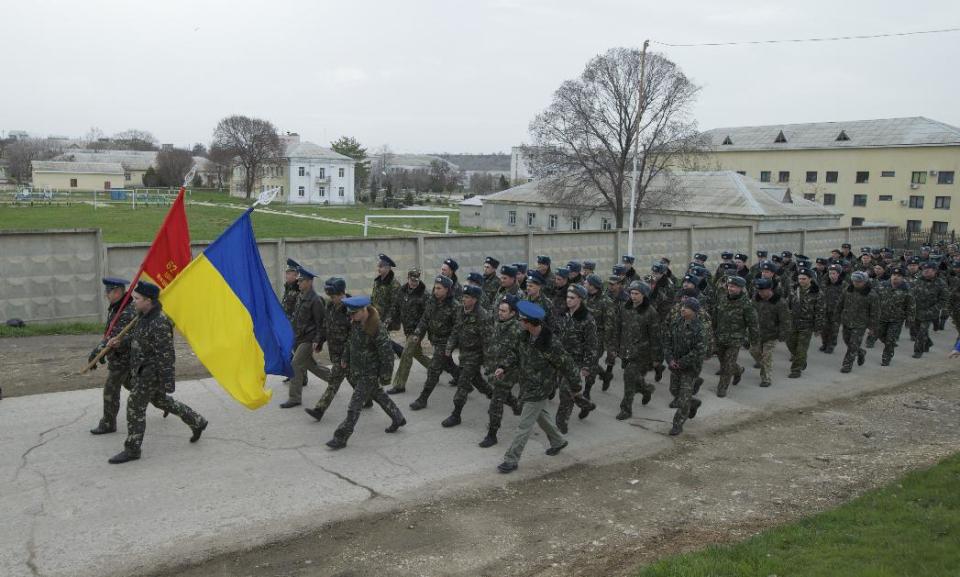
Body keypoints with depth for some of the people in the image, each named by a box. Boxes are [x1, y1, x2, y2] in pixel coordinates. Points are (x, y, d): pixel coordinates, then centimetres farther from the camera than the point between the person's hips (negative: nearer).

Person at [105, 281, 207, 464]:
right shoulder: (144, 315, 3)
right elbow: (136, 335, 22)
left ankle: (132, 450, 11)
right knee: (160, 400, 22)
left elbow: (166, 355, -25)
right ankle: (197, 422, 33)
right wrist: (120, 342, 5)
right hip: (142, 368, 10)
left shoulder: (160, 323, -26)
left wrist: (167, 382, -23)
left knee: (135, 405, -3)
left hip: (152, 371, -10)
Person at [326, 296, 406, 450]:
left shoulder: (377, 328, -25)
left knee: (355, 404, -6)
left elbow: (386, 353, -21)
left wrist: (385, 375, -17)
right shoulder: (355, 322, -1)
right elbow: (350, 341, 18)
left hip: (370, 373, -9)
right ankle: (398, 418, 41)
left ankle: (341, 438, 0)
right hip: (357, 370, 9)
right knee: (378, 395, 23)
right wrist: (345, 358, 19)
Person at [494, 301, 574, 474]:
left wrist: (574, 386, -4)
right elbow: (514, 351, 6)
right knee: (540, 414, 27)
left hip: (540, 389, -8)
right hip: (528, 385, 8)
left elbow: (567, 365, -17)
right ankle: (558, 441, 49)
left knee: (524, 425, -3)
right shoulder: (525, 336, -7)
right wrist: (503, 367, -10)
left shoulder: (551, 344, -29)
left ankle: (511, 460, 6)